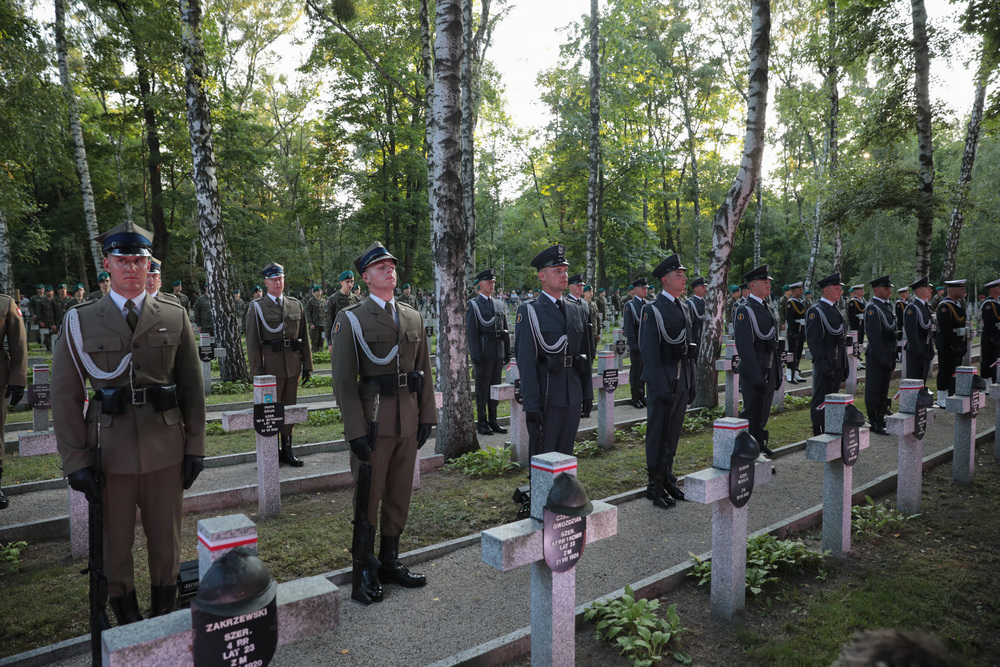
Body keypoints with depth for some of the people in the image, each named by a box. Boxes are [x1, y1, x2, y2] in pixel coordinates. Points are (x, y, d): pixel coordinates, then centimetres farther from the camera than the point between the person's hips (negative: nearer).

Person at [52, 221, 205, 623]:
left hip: (166, 450, 1)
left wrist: (195, 447, 0)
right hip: (110, 452, 0)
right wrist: (76, 462, -6)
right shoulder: (81, 321, -1)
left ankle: (165, 615, 34)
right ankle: (126, 619, 34)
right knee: (115, 544, 13)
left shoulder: (175, 317, 1)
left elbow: (193, 388, 2)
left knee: (166, 539, 13)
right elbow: (65, 397, -1)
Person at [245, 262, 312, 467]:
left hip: (293, 365, 4)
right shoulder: (257, 307, 0)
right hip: (271, 366, -4)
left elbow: (304, 337, 11)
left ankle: (287, 449, 21)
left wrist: (307, 365, 6)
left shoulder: (296, 305, 10)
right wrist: (257, 371, -9)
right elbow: (252, 342, -4)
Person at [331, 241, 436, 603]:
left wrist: (427, 416, 7)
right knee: (368, 496, 7)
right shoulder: (351, 318, -6)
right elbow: (344, 379, -10)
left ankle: (390, 561, 30)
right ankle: (365, 569, 23)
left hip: (408, 420, 5)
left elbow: (424, 370, 12)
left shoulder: (414, 317, 9)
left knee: (399, 494, 14)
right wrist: (355, 430, -14)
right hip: (372, 420, -5)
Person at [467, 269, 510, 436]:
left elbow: (506, 329, 16)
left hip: (498, 353, 6)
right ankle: (482, 423, 10)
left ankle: (493, 421, 21)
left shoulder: (499, 304, 14)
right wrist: (476, 356, -16)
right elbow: (471, 331, -9)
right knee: (482, 388, 2)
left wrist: (507, 352, 11)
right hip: (483, 353, -6)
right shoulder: (473, 304, -3)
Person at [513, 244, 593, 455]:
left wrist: (588, 394, 13)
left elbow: (585, 354, 16)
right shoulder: (529, 312, -7)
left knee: (565, 454, 15)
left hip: (573, 397, 6)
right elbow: (525, 361, -12)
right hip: (546, 397, -5)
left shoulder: (577, 311, 12)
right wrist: (531, 405, -16)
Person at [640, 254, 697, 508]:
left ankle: (667, 478, 27)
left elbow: (690, 348, 18)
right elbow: (650, 352, -14)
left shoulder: (683, 308, 15)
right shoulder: (652, 310, -10)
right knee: (658, 434, 2)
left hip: (683, 381, 7)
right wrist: (662, 387, -18)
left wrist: (691, 383, 14)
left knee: (673, 433, 15)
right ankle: (655, 486, 12)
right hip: (663, 382, -7)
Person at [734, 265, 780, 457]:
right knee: (752, 413, -1)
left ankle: (759, 446, 28)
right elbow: (745, 347, -18)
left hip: (770, 372, 8)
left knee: (763, 413, 16)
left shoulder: (766, 308, 15)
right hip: (754, 372, -8)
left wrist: (778, 372, 17)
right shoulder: (744, 311, -13)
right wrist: (756, 376, -21)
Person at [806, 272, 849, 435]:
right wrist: (823, 365, -21)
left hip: (838, 365, 9)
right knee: (820, 401, -2)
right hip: (825, 365, -8)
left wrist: (845, 365, 17)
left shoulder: (836, 310, 17)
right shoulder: (815, 311, -11)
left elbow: (842, 339, 20)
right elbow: (814, 341, -16)